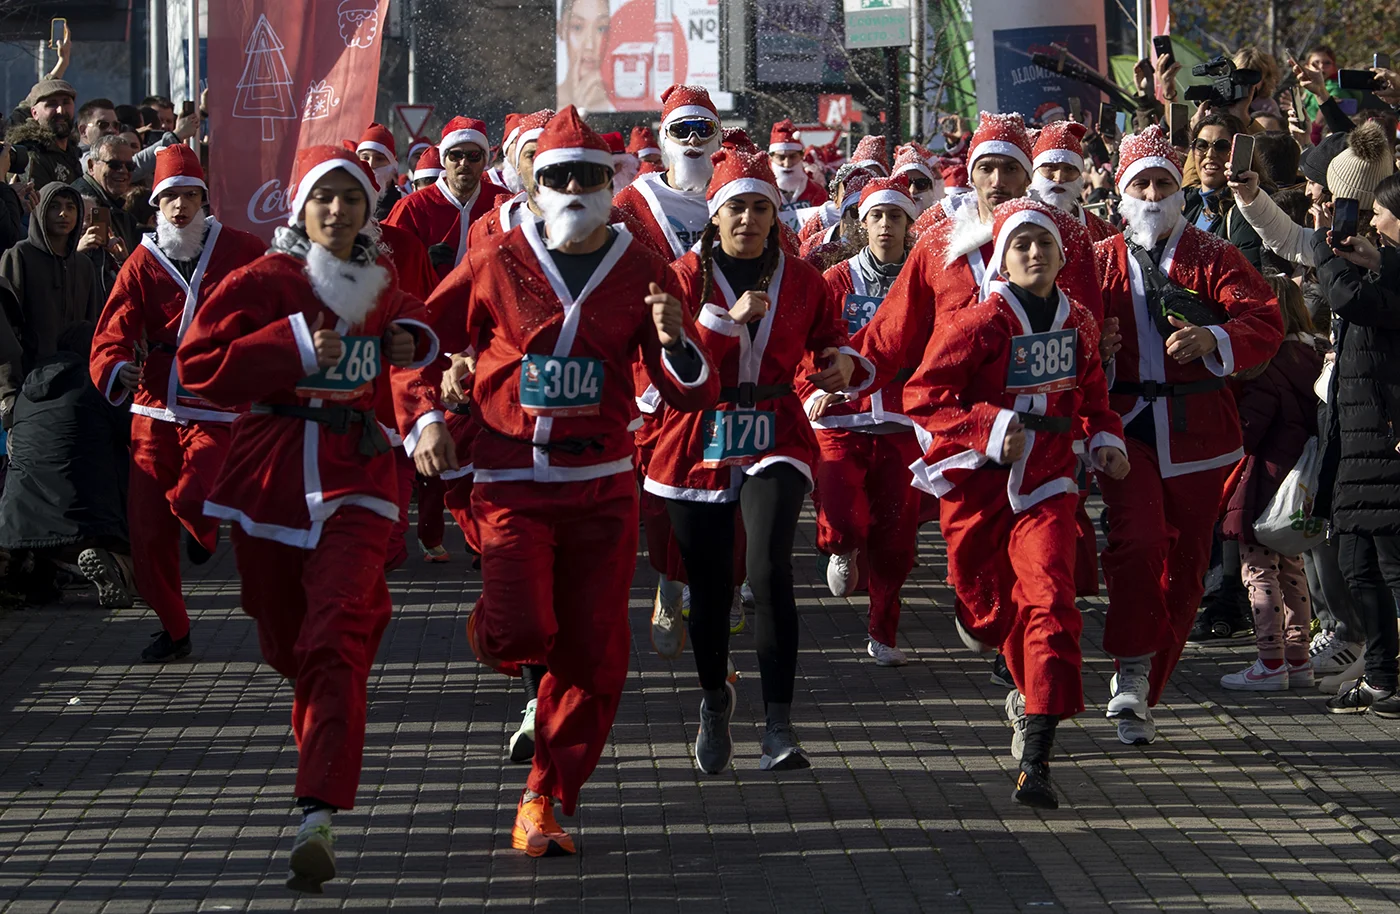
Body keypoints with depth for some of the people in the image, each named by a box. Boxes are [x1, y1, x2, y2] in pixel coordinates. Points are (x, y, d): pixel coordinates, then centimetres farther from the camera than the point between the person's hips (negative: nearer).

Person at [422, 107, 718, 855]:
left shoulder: (641, 272, 3)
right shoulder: (497, 264, -1)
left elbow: (692, 394, 2)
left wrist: (676, 343, -18)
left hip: (602, 486, 2)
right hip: (511, 478, -2)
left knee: (593, 656, 1)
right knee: (524, 634, -19)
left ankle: (544, 803, 16)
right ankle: (488, 631, 20)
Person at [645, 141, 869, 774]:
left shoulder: (802, 281, 4)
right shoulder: (686, 276, -2)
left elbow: (831, 337, 19)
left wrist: (842, 363, -5)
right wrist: (727, 318, -23)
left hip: (776, 441, 0)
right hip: (699, 447, 0)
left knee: (770, 569, -23)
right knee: (710, 588, 8)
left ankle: (779, 728, -23)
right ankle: (715, 699, 39)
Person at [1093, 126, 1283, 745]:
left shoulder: (1213, 258, 5)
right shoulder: (1099, 262, 10)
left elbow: (1266, 322, -8)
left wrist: (1213, 339, -28)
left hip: (1197, 431, 1)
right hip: (1123, 422, -1)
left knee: (1183, 565, 5)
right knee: (1137, 537, -23)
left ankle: (1142, 693, 19)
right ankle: (1132, 674, -17)